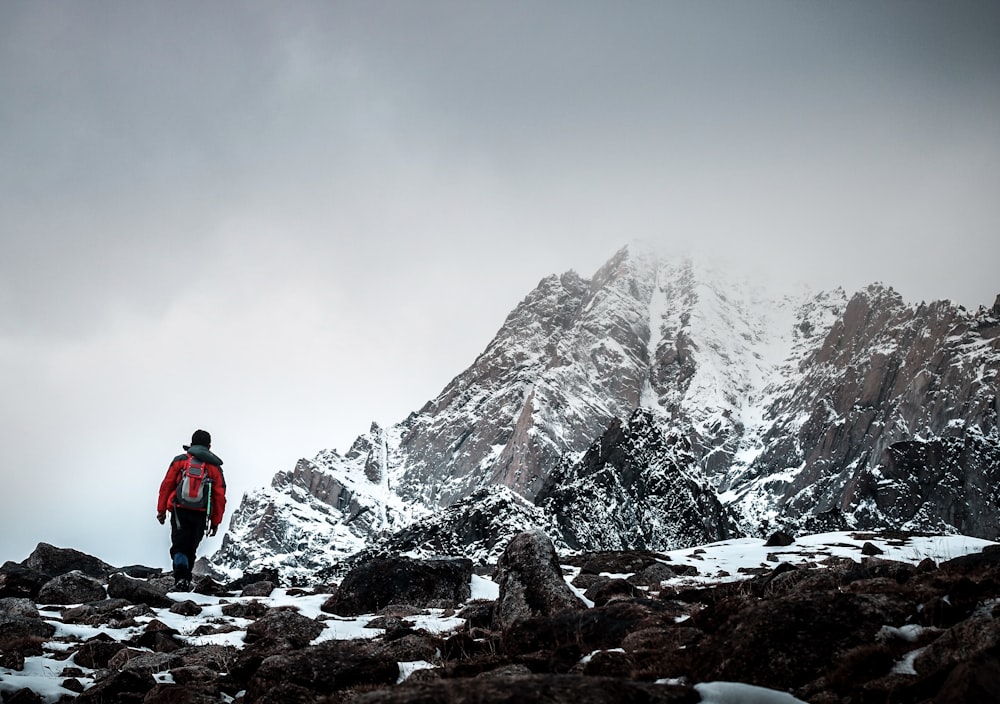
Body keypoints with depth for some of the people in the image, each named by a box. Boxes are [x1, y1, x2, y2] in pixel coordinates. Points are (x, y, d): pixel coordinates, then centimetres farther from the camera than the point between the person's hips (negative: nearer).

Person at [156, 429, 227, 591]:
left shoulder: (179, 461, 4)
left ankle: (181, 575, -24)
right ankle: (185, 580, 15)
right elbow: (220, 496, 6)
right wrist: (215, 521, 12)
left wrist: (161, 510, 9)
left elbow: (166, 485, 3)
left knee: (179, 546, -1)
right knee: (191, 548, 16)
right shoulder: (215, 467, 7)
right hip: (201, 515, 2)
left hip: (180, 512, -1)